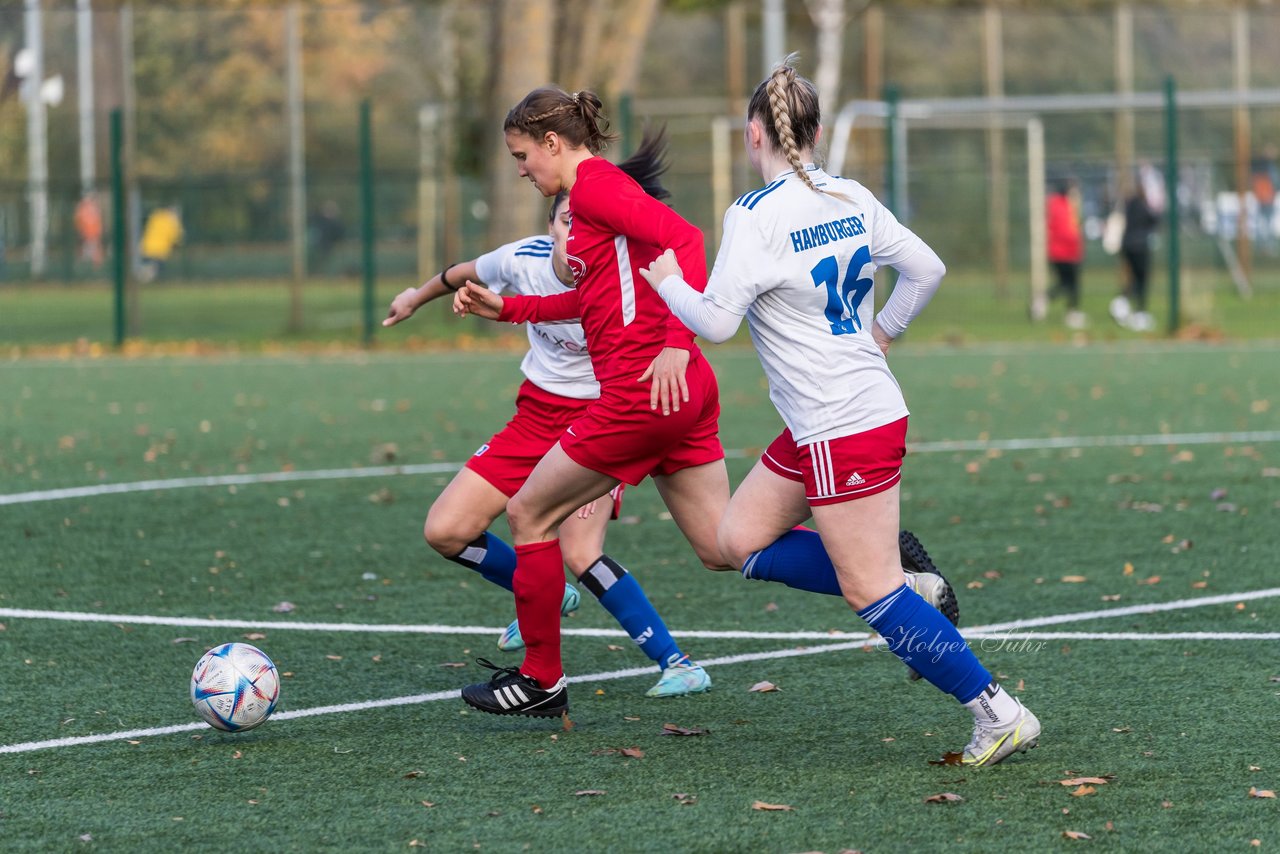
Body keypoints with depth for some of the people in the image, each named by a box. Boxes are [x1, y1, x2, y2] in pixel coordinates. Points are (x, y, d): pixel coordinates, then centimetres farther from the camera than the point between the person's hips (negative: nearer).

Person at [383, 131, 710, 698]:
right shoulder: (524, 259, -10)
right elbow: (466, 273, 11)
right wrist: (417, 297, 27)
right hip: (536, 415, 6)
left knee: (580, 553, -25)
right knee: (444, 532, 0)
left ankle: (675, 663, -13)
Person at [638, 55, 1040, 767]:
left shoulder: (756, 217, -17)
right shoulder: (853, 199, 6)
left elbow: (716, 322, -18)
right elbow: (927, 269, 10)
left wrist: (669, 282, 0)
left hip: (844, 431, -9)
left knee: (873, 593, -4)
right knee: (742, 540, 15)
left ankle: (1001, 715, -3)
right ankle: (896, 575, 9)